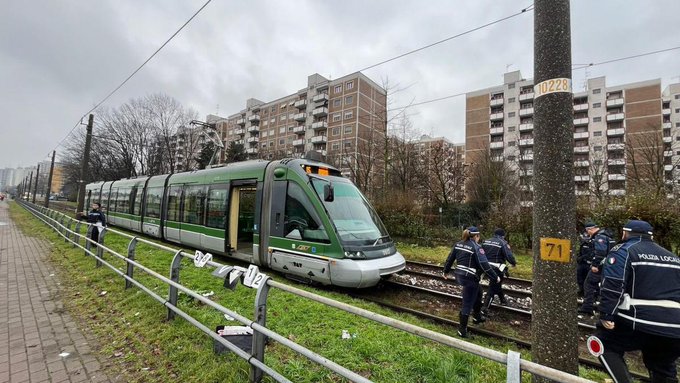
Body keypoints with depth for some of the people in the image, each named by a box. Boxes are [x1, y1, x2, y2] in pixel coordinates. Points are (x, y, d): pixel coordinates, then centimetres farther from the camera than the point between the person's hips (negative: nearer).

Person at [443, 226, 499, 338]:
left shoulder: (458, 244, 5)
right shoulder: (476, 247, -14)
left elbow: (450, 259, 11)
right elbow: (484, 265, -17)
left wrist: (446, 271, 22)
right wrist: (495, 277, -6)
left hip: (459, 275, 8)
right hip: (470, 278, -7)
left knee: (478, 293, 29)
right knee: (467, 304, 4)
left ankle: (477, 317, 43)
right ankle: (462, 330, 14)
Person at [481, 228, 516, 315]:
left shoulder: (486, 241, 7)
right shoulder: (503, 243, -10)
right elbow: (509, 256, -16)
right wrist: (514, 263, 3)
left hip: (487, 267, 6)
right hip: (497, 268, -6)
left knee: (497, 284, 28)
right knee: (492, 288, 0)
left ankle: (503, 300, 46)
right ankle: (484, 308, -2)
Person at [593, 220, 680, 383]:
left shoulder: (623, 251, -2)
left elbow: (612, 286, -16)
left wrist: (606, 316, -13)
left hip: (640, 321, -7)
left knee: (605, 343, 13)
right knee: (663, 370, 25)